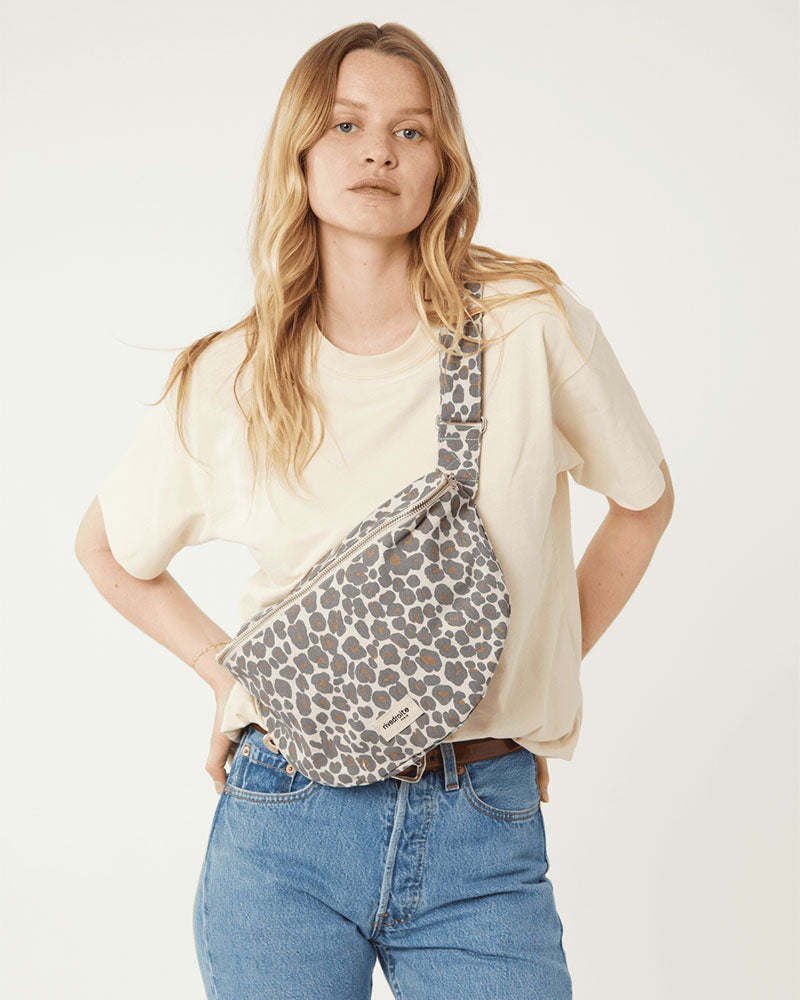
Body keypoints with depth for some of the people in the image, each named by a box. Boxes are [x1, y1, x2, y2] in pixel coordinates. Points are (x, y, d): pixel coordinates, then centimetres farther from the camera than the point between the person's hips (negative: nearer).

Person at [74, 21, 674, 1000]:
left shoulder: (532, 324, -4)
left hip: (483, 842, 0)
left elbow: (645, 500, 11)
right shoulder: (229, 381, 0)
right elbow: (106, 547, 17)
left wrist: (534, 674, 9)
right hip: (284, 831, 1)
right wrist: (228, 673, 7)